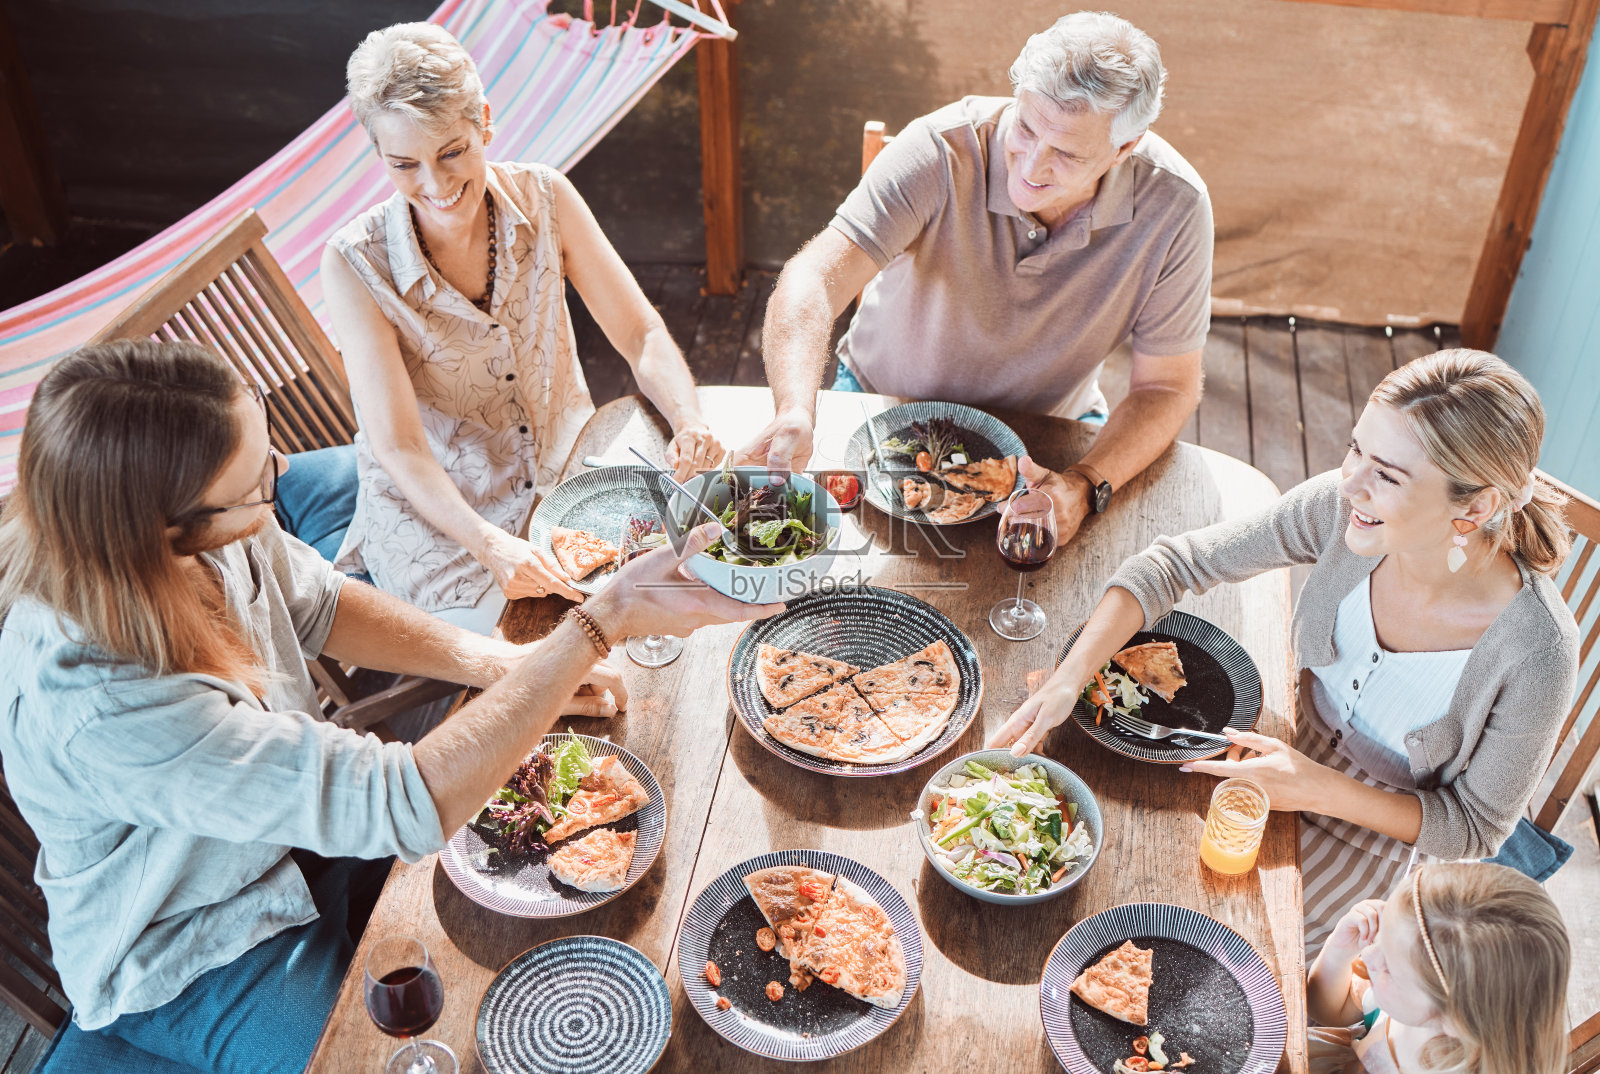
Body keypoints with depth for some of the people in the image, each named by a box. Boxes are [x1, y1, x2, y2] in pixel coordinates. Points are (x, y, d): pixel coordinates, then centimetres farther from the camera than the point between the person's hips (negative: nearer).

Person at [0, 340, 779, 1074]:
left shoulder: (197, 523, -22)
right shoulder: (97, 710, -42)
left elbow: (319, 607, 0)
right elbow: (404, 806, -43)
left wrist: (499, 664, -14)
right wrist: (606, 619, -43)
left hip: (292, 818, 7)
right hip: (191, 972, -6)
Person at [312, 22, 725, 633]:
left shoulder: (543, 198, -8)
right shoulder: (356, 266, -18)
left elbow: (640, 333, -5)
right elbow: (398, 445, -20)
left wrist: (689, 422, -26)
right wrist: (490, 544, -37)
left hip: (567, 467, 4)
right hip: (434, 511, -3)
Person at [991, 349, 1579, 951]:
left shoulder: (1536, 652, -32)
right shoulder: (1343, 509, -25)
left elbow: (1475, 828, -17)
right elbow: (1174, 563, -18)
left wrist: (1318, 789, -30)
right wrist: (1068, 678, -31)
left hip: (1391, 828, -3)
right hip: (1300, 754, 4)